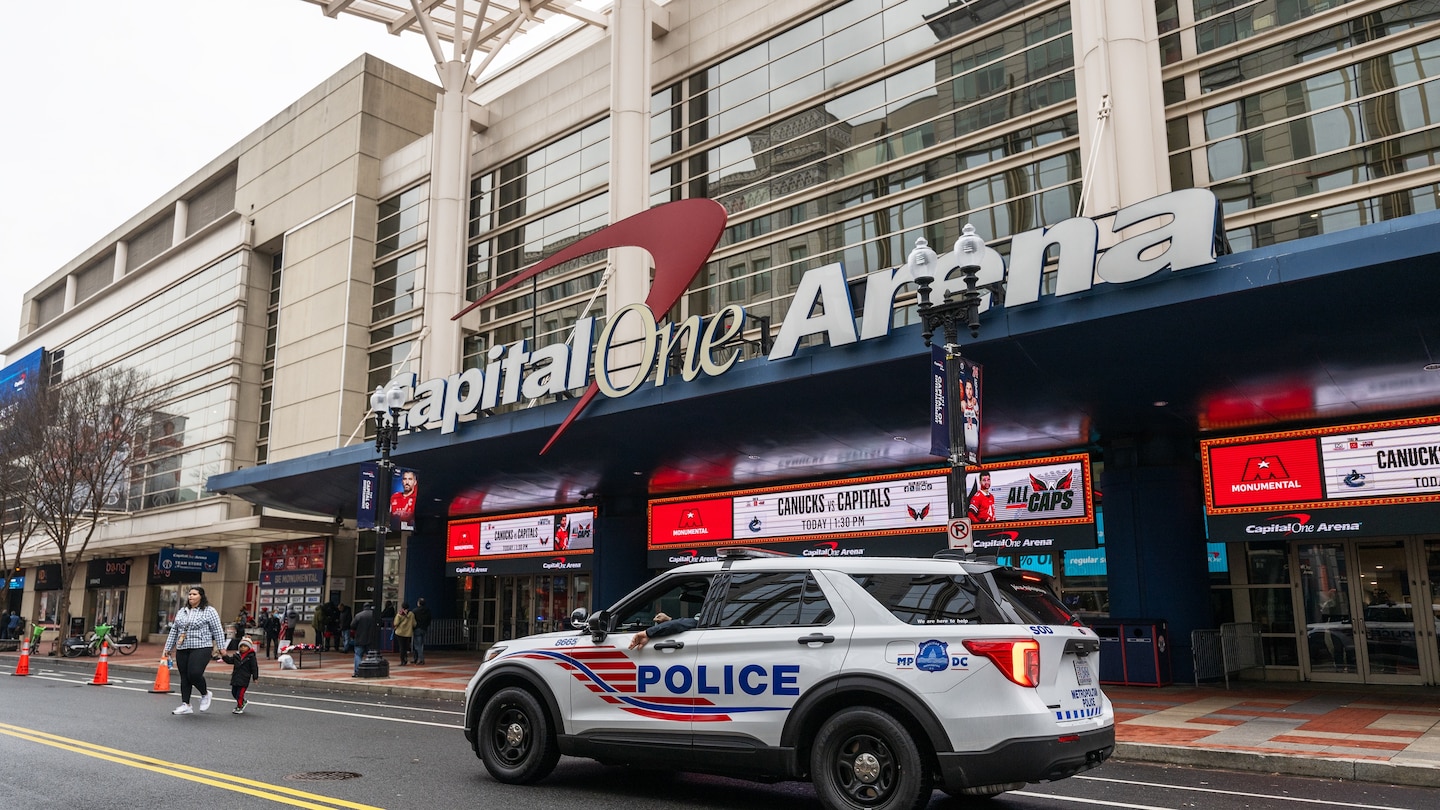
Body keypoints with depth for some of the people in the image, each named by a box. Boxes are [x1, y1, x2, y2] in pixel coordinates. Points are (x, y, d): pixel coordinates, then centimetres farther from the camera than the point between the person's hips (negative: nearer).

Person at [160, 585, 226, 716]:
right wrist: (167, 648, 17)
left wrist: (220, 648, -9)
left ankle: (205, 694, 9)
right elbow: (174, 631, 20)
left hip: (201, 649, -6)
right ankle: (185, 705, 11)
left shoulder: (209, 611, -2)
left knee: (194, 674, -16)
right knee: (184, 677, 5)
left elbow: (217, 631, -5)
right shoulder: (181, 612, 16)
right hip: (182, 650, 6)